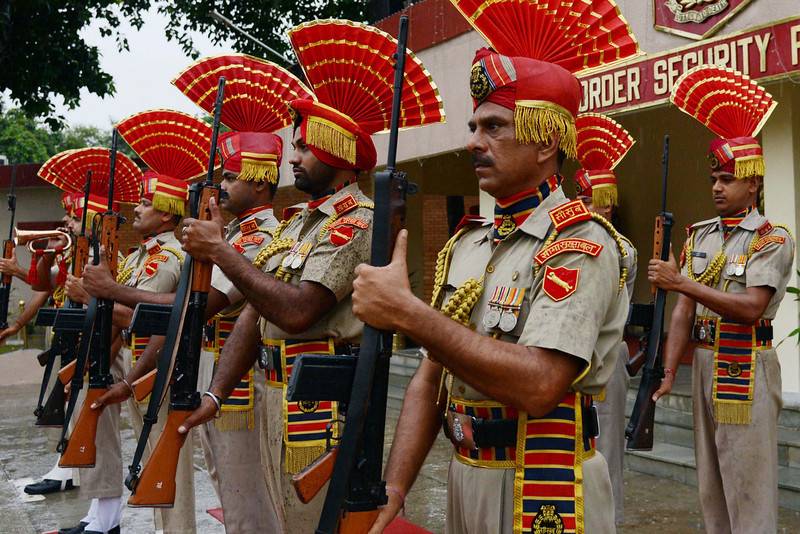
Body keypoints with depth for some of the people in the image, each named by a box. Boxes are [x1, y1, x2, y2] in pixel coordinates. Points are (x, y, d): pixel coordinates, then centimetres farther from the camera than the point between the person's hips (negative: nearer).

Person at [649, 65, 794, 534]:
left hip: (746, 368, -6)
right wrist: (669, 373, -3)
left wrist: (681, 282, -23)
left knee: (747, 481, -1)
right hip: (704, 363, 6)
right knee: (710, 481, 15)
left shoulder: (773, 240, -7)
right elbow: (684, 311, 3)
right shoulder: (700, 236, 9)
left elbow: (751, 308, -20)